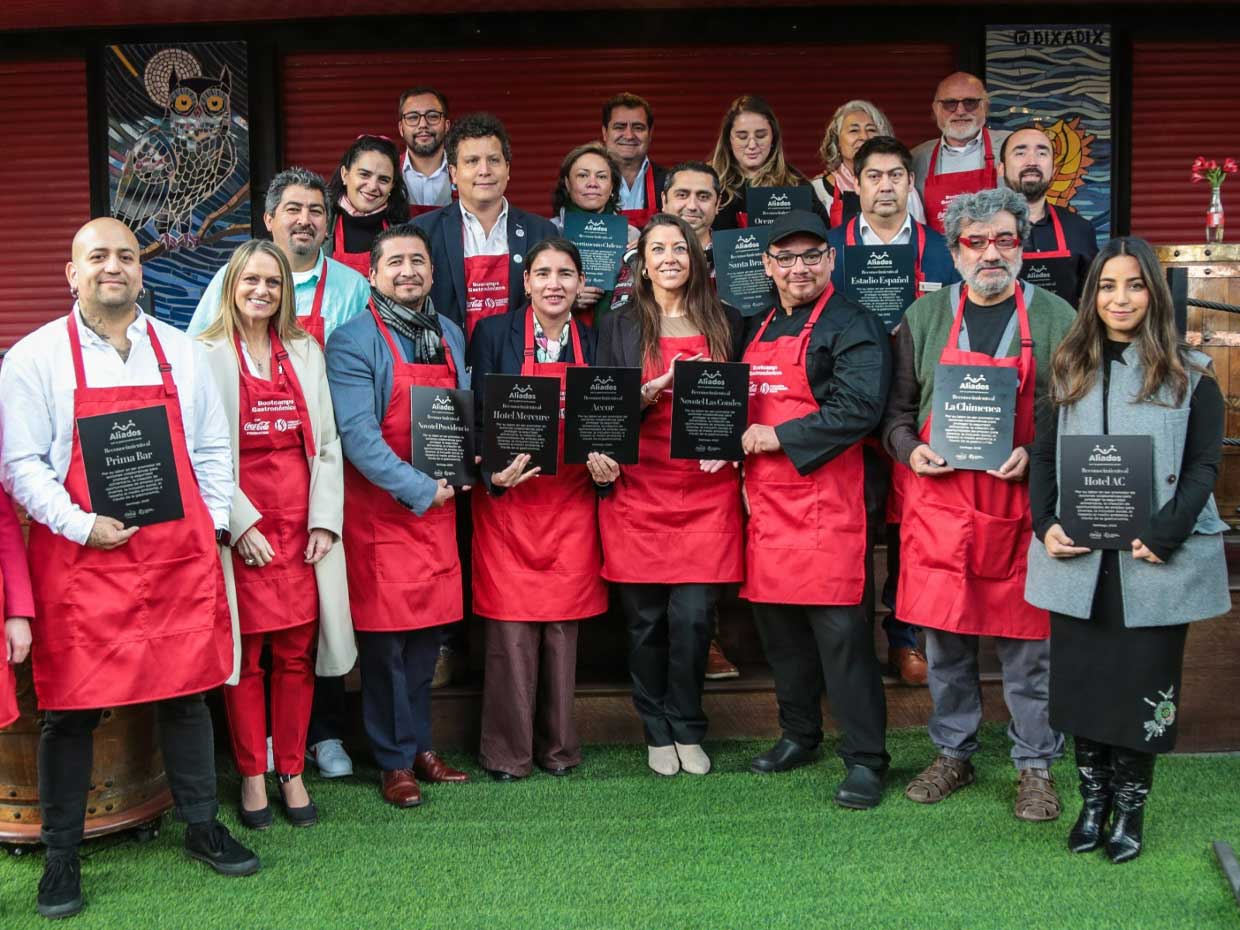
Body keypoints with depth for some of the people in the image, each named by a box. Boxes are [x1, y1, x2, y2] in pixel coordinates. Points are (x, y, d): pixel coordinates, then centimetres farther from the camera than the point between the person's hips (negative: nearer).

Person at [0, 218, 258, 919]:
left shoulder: (183, 353, 11)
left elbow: (212, 450, 15)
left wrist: (214, 528, 7)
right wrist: (81, 525, -13)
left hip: (180, 554, 3)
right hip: (80, 560, -3)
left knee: (187, 692, 10)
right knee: (71, 707, 3)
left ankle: (203, 827, 25)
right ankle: (62, 856, 16)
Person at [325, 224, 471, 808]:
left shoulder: (449, 335, 11)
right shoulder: (355, 339, -9)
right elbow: (356, 433, -17)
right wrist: (419, 489, -17)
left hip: (439, 506, 6)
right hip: (379, 508, -6)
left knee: (427, 632, 12)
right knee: (385, 638, 1)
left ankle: (419, 745, 26)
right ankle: (394, 760, 13)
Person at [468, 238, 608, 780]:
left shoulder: (593, 343, 8)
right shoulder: (494, 334, -1)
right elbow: (476, 416, -3)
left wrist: (607, 469, -7)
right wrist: (493, 473, -19)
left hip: (572, 505, 3)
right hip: (508, 499, -3)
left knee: (563, 627, 7)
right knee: (510, 628, -1)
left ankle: (558, 746, 20)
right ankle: (507, 751, 11)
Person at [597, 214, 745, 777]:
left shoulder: (725, 323, 11)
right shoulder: (620, 327, 7)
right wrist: (651, 392, -14)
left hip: (707, 492, 0)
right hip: (640, 492, 0)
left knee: (693, 616, -5)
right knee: (645, 619, 3)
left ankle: (688, 731, 14)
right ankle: (657, 734, 19)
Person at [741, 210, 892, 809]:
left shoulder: (852, 325, -6)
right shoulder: (757, 330, 18)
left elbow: (859, 408, -18)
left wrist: (780, 437, -14)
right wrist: (741, 443, 8)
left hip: (825, 496, -7)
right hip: (765, 497, 7)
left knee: (837, 626, -7)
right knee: (775, 619, 13)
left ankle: (865, 758, 3)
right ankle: (799, 736, 29)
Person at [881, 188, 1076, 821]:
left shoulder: (1056, 319, 2)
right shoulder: (924, 317, 7)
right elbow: (897, 408, 12)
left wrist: (1034, 456, -13)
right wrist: (910, 451, -7)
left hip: (1022, 506, -2)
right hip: (939, 503, 2)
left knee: (1028, 645, 4)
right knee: (944, 639, 9)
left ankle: (1035, 767, 20)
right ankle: (952, 755, 26)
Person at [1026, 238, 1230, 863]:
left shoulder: (1189, 377, 1)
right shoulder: (1071, 371, 10)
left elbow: (1204, 465, -4)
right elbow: (1044, 455, 10)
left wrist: (1163, 536, -16)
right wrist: (1046, 524, -6)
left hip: (1155, 562, -2)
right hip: (1078, 560, 3)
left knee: (1144, 687, 4)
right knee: (1081, 682, 7)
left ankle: (1130, 810, 17)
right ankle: (1093, 802, 22)